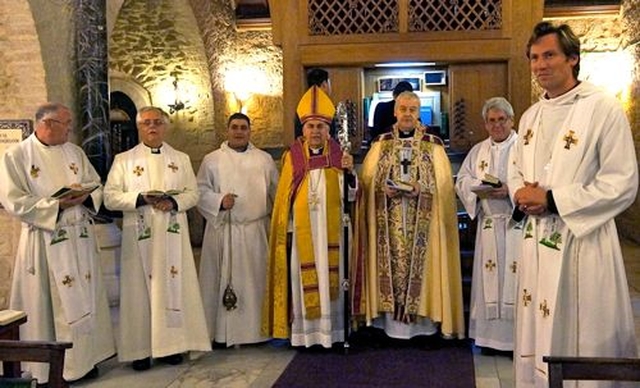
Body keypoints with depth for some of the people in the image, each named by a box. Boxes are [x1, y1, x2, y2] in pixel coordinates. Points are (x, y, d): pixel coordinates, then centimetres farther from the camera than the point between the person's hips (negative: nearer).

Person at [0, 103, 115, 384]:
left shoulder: (75, 152, 9)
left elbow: (97, 185, 12)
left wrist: (85, 195, -12)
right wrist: (57, 204, -21)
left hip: (81, 237, 5)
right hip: (45, 240, -5)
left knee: (83, 299, 10)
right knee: (49, 303, 2)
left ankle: (83, 358, 23)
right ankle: (49, 367, 14)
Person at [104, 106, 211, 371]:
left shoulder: (181, 159, 12)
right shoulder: (124, 160, 6)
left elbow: (193, 193, 7)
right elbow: (110, 198, -2)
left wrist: (174, 202, -13)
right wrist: (141, 198, -17)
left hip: (173, 233, 2)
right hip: (139, 235, -1)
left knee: (173, 286, 2)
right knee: (140, 288, -1)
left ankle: (171, 343, 12)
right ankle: (141, 348, 6)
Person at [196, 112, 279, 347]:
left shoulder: (264, 159, 11)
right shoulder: (212, 160, 6)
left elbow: (276, 192, 12)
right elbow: (200, 190, 3)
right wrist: (219, 201, -14)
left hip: (256, 231, 2)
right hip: (223, 230, -1)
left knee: (256, 279, 5)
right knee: (223, 280, 0)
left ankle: (256, 328, 16)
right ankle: (222, 332, 9)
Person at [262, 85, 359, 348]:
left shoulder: (339, 156, 3)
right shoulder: (292, 157, 0)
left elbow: (351, 196, -2)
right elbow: (284, 199, 2)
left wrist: (349, 172, -20)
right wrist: (285, 233, -1)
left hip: (331, 231, 1)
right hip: (302, 231, -1)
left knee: (331, 277, 6)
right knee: (304, 279, 2)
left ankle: (332, 330, 15)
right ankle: (307, 333, 10)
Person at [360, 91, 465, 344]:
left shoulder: (433, 145, 5)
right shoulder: (381, 144, 10)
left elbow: (443, 183, 0)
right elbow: (368, 178, 6)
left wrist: (421, 189, -17)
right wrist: (384, 188, -13)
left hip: (421, 222, -1)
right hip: (389, 222, 1)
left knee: (421, 264, -3)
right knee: (392, 262, 0)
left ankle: (425, 326, 4)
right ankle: (391, 323, 7)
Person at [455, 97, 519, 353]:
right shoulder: (478, 151, 16)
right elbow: (462, 181, 10)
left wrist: (511, 190, -21)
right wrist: (479, 190, -9)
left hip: (517, 223, -4)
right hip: (488, 223, 4)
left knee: (515, 275, -5)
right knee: (489, 276, 6)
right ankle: (491, 334, 15)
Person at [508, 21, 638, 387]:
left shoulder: (603, 108, -11)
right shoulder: (531, 116, 11)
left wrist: (552, 199, -19)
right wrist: (522, 194, -5)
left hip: (582, 240, -6)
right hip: (537, 240, 7)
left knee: (583, 341, 4)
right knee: (538, 338, 16)